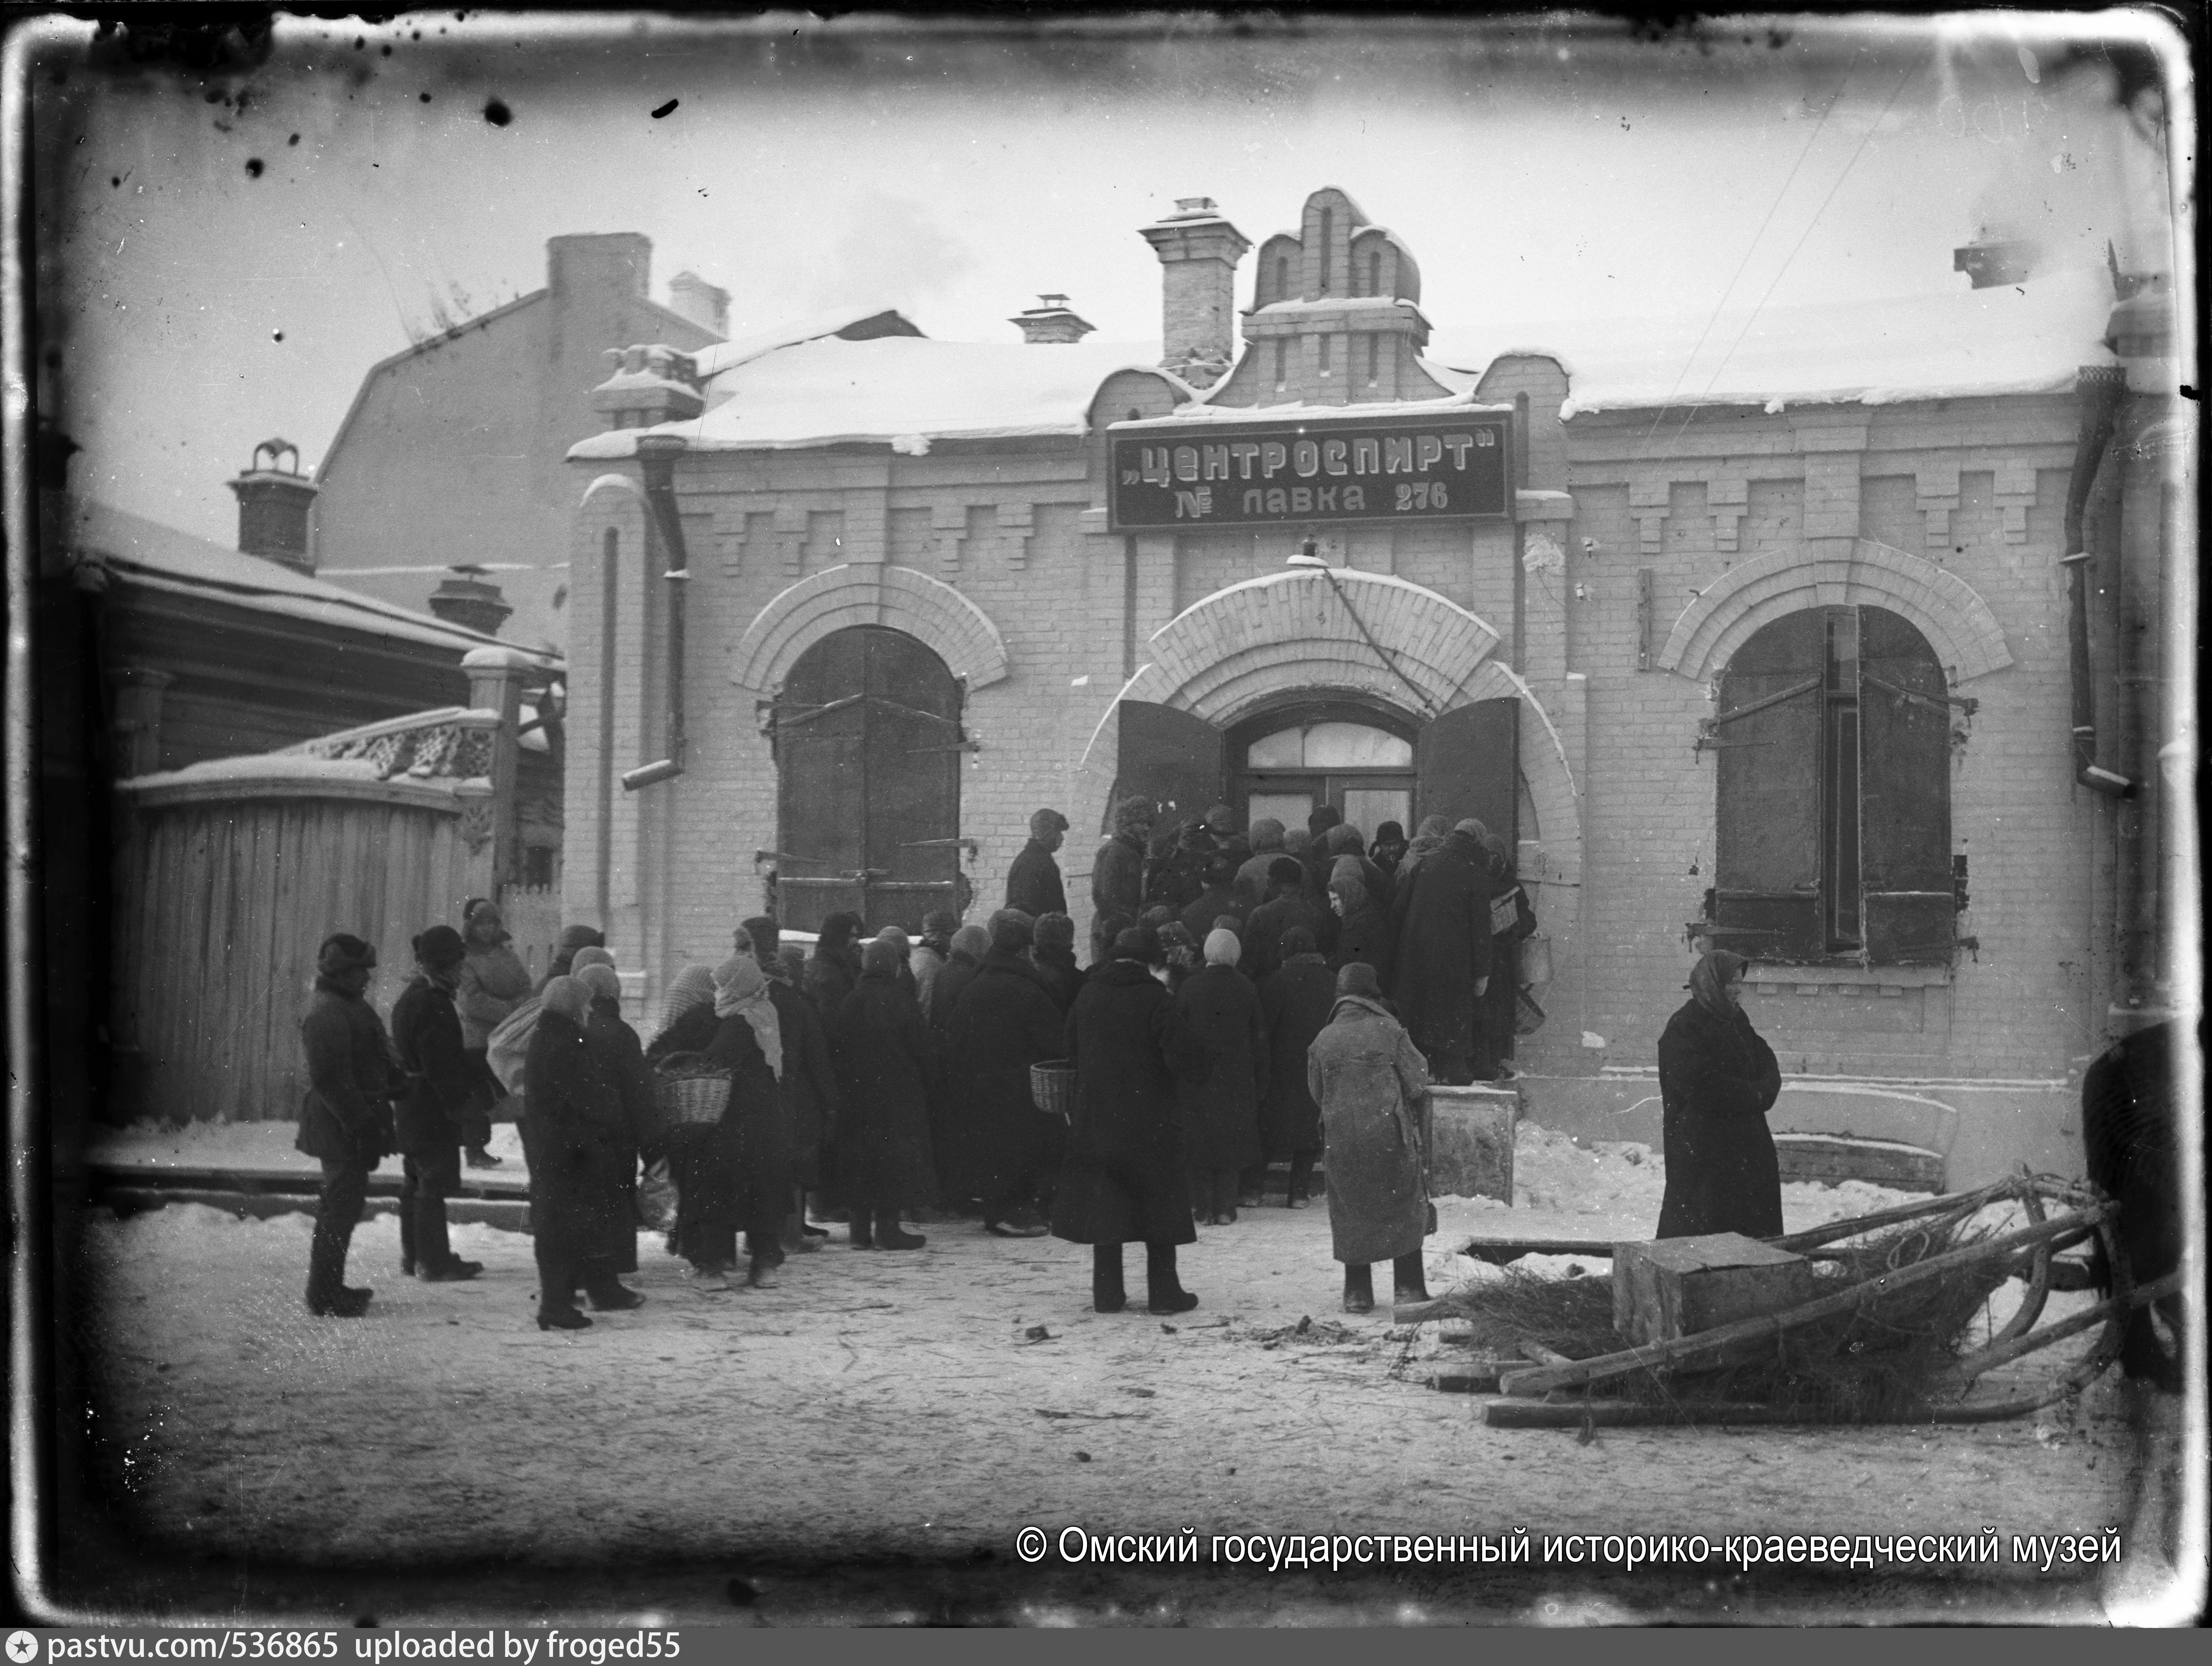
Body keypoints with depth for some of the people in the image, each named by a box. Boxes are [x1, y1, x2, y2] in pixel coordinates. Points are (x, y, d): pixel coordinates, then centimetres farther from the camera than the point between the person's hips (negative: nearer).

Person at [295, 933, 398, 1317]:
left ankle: (330, 1287, 26)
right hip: (342, 1127, -11)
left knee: (343, 1204, 17)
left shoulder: (351, 1007, 16)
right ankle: (324, 1295, -3)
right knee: (341, 1206, -7)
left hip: (352, 1123, 11)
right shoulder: (327, 1014, -18)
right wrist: (360, 1124, -24)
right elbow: (330, 1079, -24)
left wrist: (376, 1123, 22)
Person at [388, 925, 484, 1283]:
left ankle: (414, 1254, 27)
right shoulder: (434, 1004, -21)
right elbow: (444, 1065, -23)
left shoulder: (411, 995, 13)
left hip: (411, 1104, 11)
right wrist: (463, 1102, -17)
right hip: (433, 1108, -11)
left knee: (416, 1180, 18)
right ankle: (434, 1263, -1)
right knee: (435, 1182, -5)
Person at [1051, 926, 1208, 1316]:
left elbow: (1070, 1048, 11)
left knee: (1103, 1205, 9)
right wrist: (1204, 1054, 1)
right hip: (1149, 1119, -4)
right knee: (1160, 1203, 6)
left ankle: (1108, 1292, 10)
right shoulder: (1153, 997, -13)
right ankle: (1163, 1291, 7)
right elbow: (1179, 1053, -19)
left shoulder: (1088, 994, 2)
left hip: (1094, 1118, 4)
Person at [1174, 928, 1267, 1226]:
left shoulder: (1190, 986, -6)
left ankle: (1205, 1207, 6)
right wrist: (1261, 1083, 9)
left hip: (1197, 1078, -1)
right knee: (1233, 1142, 7)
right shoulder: (1246, 988, -3)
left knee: (1200, 1142, 8)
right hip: (1237, 1079, 1)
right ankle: (1225, 1209, 3)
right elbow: (1259, 1037, 2)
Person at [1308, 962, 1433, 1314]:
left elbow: (1316, 1091, 8)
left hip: (1342, 1141, 2)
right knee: (1404, 1211, 10)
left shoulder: (1323, 1040, -1)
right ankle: (1408, 1288, 9)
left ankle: (1357, 1292, 11)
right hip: (1391, 1136, -2)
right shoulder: (1389, 1031, -9)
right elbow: (1417, 1083, -6)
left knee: (1351, 1215, 11)